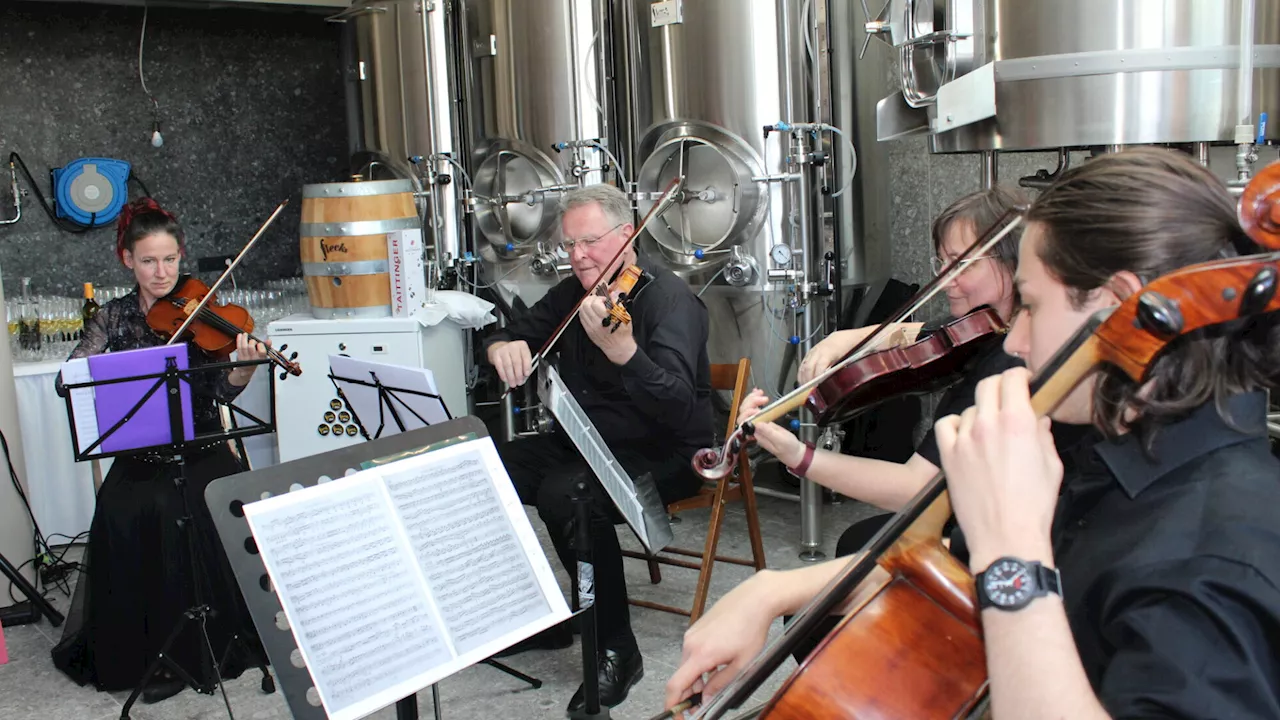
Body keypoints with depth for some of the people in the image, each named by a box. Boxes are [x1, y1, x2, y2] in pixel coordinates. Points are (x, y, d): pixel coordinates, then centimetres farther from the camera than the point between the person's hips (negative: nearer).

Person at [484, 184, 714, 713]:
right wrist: (501, 348, -13)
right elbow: (513, 335, 14)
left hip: (664, 455, -8)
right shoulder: (573, 293, 6)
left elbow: (679, 407, -32)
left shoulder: (668, 298, -18)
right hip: (585, 441, 8)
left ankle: (616, 650, -15)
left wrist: (623, 350, -51)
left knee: (565, 495, -34)